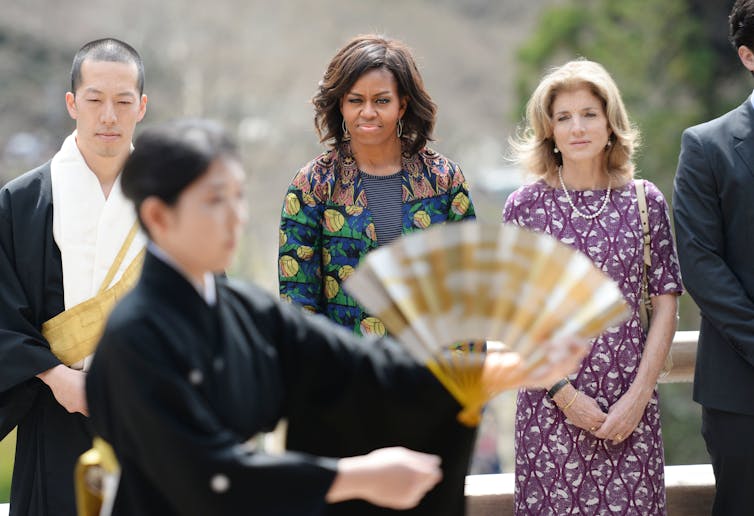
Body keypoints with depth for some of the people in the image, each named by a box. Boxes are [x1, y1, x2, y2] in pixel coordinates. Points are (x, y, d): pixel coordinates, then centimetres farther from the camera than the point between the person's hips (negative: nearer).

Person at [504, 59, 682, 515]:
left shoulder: (645, 201, 3)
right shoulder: (524, 206, 0)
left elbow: (666, 305, 3)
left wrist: (639, 395, -6)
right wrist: (564, 393, -9)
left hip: (631, 405, 1)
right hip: (549, 404, -1)